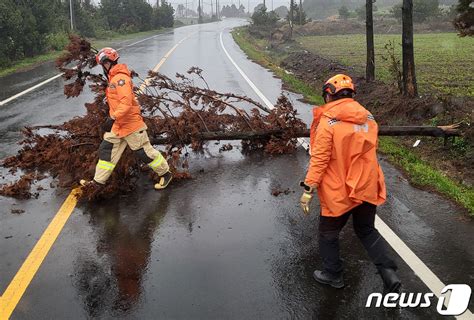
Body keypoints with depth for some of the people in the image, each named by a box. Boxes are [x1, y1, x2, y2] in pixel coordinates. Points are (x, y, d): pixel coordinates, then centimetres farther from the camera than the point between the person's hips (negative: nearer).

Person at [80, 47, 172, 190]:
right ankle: (99, 180, 17)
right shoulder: (114, 78, 13)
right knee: (106, 150, 9)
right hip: (118, 125, 10)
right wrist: (113, 117, 24)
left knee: (144, 151, -1)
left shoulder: (120, 78, -19)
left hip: (131, 124, -10)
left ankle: (165, 174, 15)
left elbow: (126, 102, -28)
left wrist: (113, 118, -29)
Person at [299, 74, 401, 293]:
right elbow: (369, 151, 11)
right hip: (367, 189, 6)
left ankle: (333, 274, 30)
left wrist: (308, 189, -13)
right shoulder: (368, 118, 3)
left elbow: (319, 158, -18)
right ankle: (389, 273, 13)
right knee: (367, 230, 23)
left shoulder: (328, 121, -15)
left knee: (328, 233, 16)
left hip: (339, 192, -6)